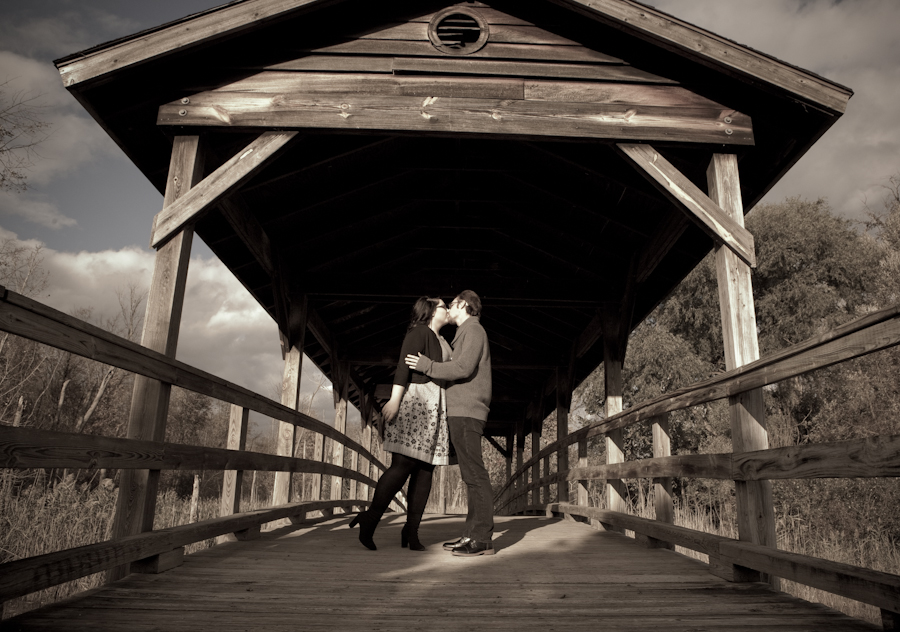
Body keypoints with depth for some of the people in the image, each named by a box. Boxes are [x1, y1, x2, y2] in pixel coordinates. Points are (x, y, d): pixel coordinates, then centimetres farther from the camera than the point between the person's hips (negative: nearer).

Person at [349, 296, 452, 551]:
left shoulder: (443, 342, 26)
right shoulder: (419, 331, 1)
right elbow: (404, 364, -11)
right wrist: (395, 398, -21)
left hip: (436, 407, 8)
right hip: (415, 401, -8)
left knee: (425, 470, 1)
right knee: (403, 464, -14)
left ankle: (411, 530, 4)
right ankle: (370, 518, -5)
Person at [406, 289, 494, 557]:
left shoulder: (473, 329, -4)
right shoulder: (466, 333, 26)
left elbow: (463, 368, -18)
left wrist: (426, 365, -12)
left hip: (466, 412, -10)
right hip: (461, 412, 10)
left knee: (475, 474, -11)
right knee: (471, 475, 8)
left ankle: (483, 539, -10)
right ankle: (472, 534, 11)